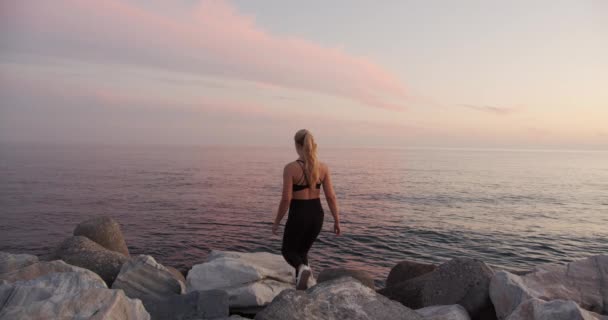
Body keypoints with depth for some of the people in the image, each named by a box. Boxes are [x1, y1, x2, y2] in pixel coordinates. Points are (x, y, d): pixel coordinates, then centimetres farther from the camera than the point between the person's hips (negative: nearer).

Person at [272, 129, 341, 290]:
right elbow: (331, 196, -3)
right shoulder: (323, 167, -3)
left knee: (288, 250, 18)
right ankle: (300, 287, 28)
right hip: (317, 214, 5)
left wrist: (276, 222, -2)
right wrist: (336, 220, 6)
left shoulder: (291, 168, -15)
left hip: (298, 215, -4)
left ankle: (302, 268, -14)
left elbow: (286, 199, -15)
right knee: (302, 251, 25)